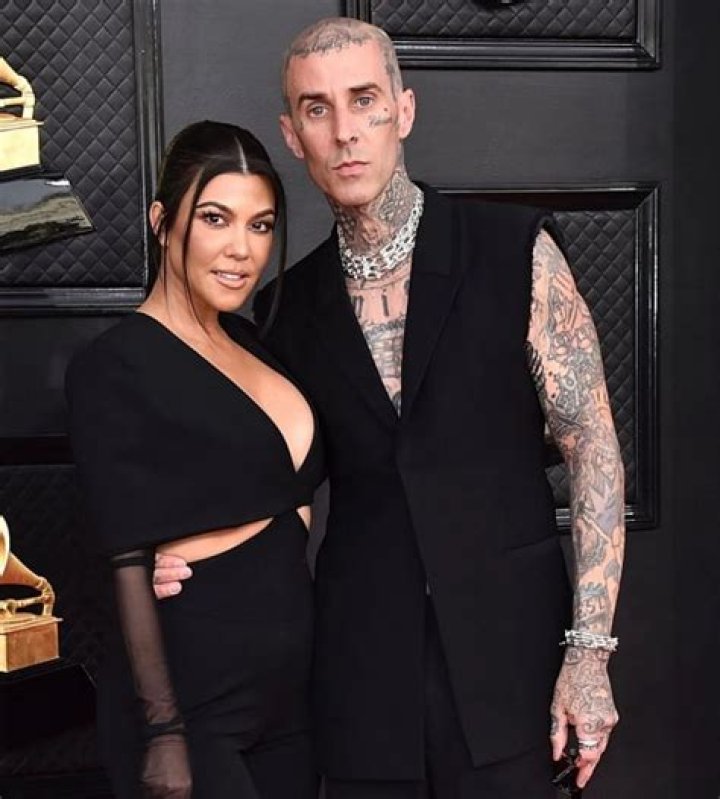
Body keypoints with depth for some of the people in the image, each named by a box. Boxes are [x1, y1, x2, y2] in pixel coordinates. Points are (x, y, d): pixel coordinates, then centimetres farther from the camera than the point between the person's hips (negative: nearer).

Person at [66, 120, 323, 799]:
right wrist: (164, 732, -16)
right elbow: (129, 566, -15)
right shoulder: (115, 368, -13)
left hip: (291, 688, 7)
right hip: (194, 705, -7)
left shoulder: (250, 343, 9)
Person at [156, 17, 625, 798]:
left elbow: (591, 446, -4)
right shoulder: (287, 307, 7)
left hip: (506, 651, -2)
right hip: (362, 671, 3)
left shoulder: (517, 251, -3)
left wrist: (589, 649, -9)